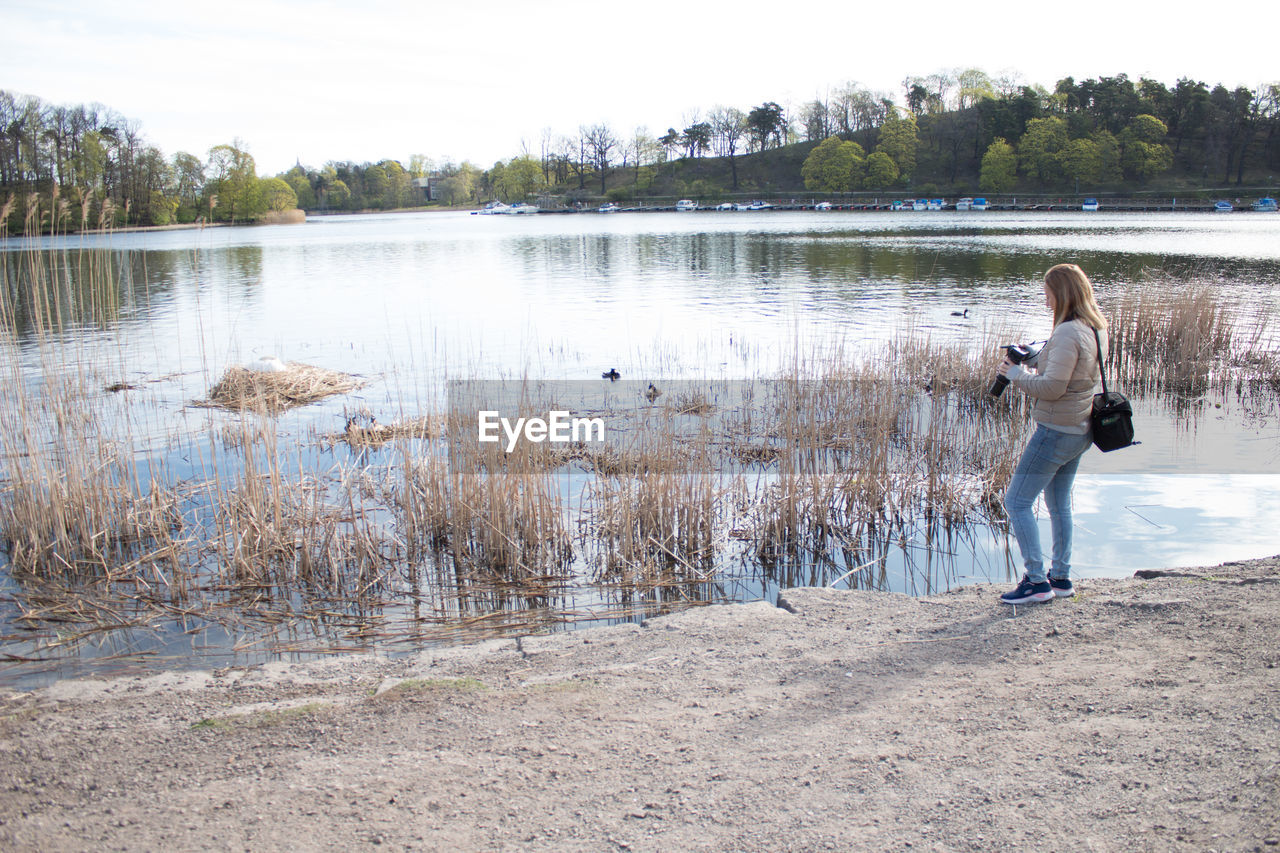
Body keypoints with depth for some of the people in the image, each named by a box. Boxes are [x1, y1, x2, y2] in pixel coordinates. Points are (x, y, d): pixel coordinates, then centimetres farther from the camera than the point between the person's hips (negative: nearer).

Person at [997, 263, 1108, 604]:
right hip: (1079, 430, 10)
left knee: (1017, 501, -2)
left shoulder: (1068, 333, -22)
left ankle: (1037, 581, 0)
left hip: (1056, 431, -10)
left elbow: (1051, 388, -24)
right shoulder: (1095, 329, 8)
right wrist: (1035, 363, 8)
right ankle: (1061, 577, 26)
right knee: (1059, 503, 19)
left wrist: (1016, 373, -10)